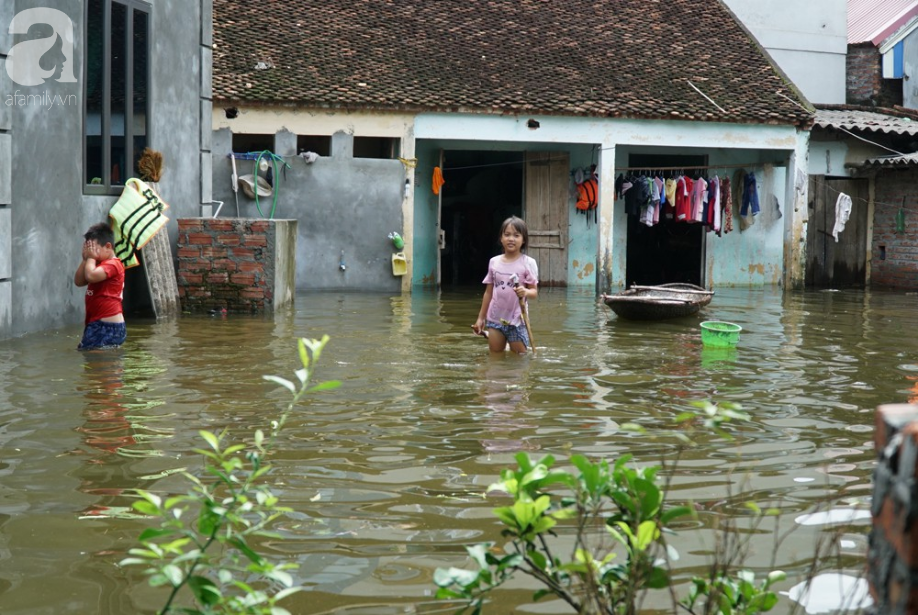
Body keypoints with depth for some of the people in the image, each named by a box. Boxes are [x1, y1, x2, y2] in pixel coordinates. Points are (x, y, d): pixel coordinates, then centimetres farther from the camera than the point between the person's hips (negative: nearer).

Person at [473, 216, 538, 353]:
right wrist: (481, 317, 12)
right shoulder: (494, 262, 5)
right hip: (495, 319, 4)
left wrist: (526, 292, -30)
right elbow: (488, 292, 12)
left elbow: (534, 292, -7)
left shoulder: (528, 262, -6)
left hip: (516, 320, -3)